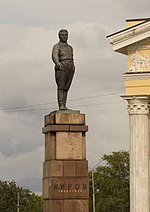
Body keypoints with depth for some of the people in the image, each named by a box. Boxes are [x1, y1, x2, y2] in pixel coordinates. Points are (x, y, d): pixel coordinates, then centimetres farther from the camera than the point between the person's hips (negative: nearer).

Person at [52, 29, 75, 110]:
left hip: (70, 70, 6)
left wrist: (73, 69, 16)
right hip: (61, 69, -6)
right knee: (61, 87, -9)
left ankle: (64, 106, 4)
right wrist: (58, 63, -39)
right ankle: (61, 106, -13)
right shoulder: (56, 46, 0)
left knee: (66, 88, 4)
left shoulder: (70, 48, 21)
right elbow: (55, 56, -19)